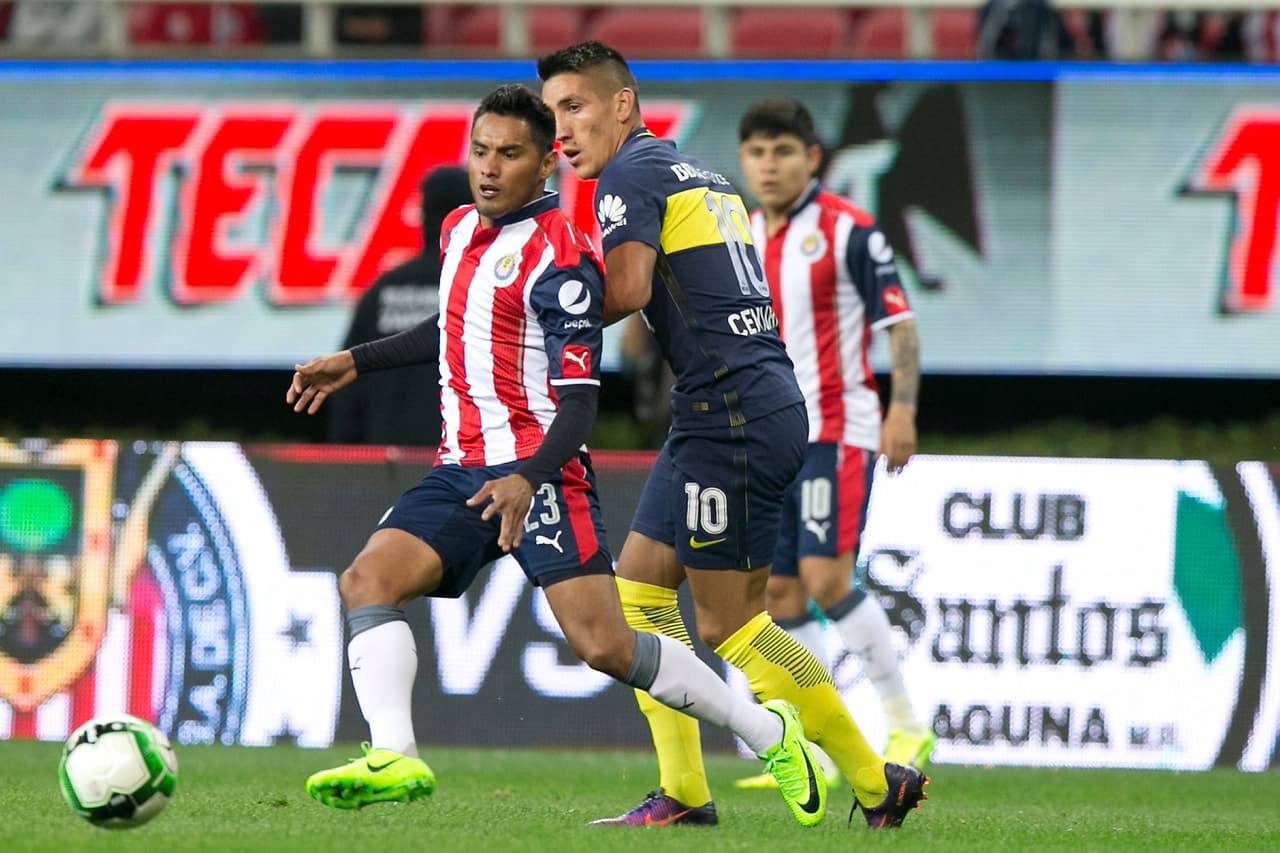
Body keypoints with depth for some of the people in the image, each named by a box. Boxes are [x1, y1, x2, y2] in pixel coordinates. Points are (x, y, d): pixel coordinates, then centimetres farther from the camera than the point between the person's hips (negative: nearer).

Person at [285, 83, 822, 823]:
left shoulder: (558, 260, -12)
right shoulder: (461, 230, 13)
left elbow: (579, 403, -15)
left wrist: (529, 478, -31)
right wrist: (356, 362, 30)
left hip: (538, 473, -8)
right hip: (462, 471, 8)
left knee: (605, 646, -15)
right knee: (368, 580, -16)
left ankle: (767, 733, 3)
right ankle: (395, 759, -29)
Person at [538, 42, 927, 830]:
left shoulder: (630, 173, -7)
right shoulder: (702, 176, 21)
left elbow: (627, 289, -21)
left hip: (733, 415, -10)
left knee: (729, 624, -4)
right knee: (639, 589, 11)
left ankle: (878, 784, -1)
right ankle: (683, 794, 8)